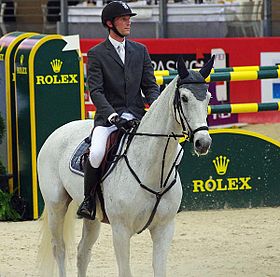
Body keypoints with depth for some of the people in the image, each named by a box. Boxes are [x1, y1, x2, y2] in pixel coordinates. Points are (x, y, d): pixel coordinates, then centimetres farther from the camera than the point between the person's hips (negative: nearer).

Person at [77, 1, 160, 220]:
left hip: (137, 116, 3)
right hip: (108, 117, -3)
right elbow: (95, 91, -8)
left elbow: (150, 85, 12)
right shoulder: (96, 54, 2)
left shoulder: (140, 51, 14)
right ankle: (89, 199, -9)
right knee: (96, 153, -31)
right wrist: (113, 116, -23)